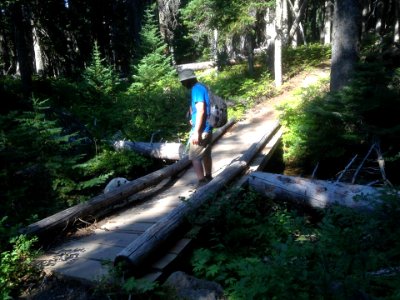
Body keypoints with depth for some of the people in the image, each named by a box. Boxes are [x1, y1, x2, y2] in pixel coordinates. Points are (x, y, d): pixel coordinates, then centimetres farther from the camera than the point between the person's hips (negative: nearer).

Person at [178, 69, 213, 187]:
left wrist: (196, 132, -24)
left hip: (200, 130, -10)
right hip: (208, 128, 10)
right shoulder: (202, 87, 13)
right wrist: (193, 118, 16)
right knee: (206, 155, 20)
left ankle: (202, 183, -1)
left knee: (195, 158, -3)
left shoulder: (196, 89, -16)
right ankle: (208, 178, 32)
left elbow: (201, 111, -24)